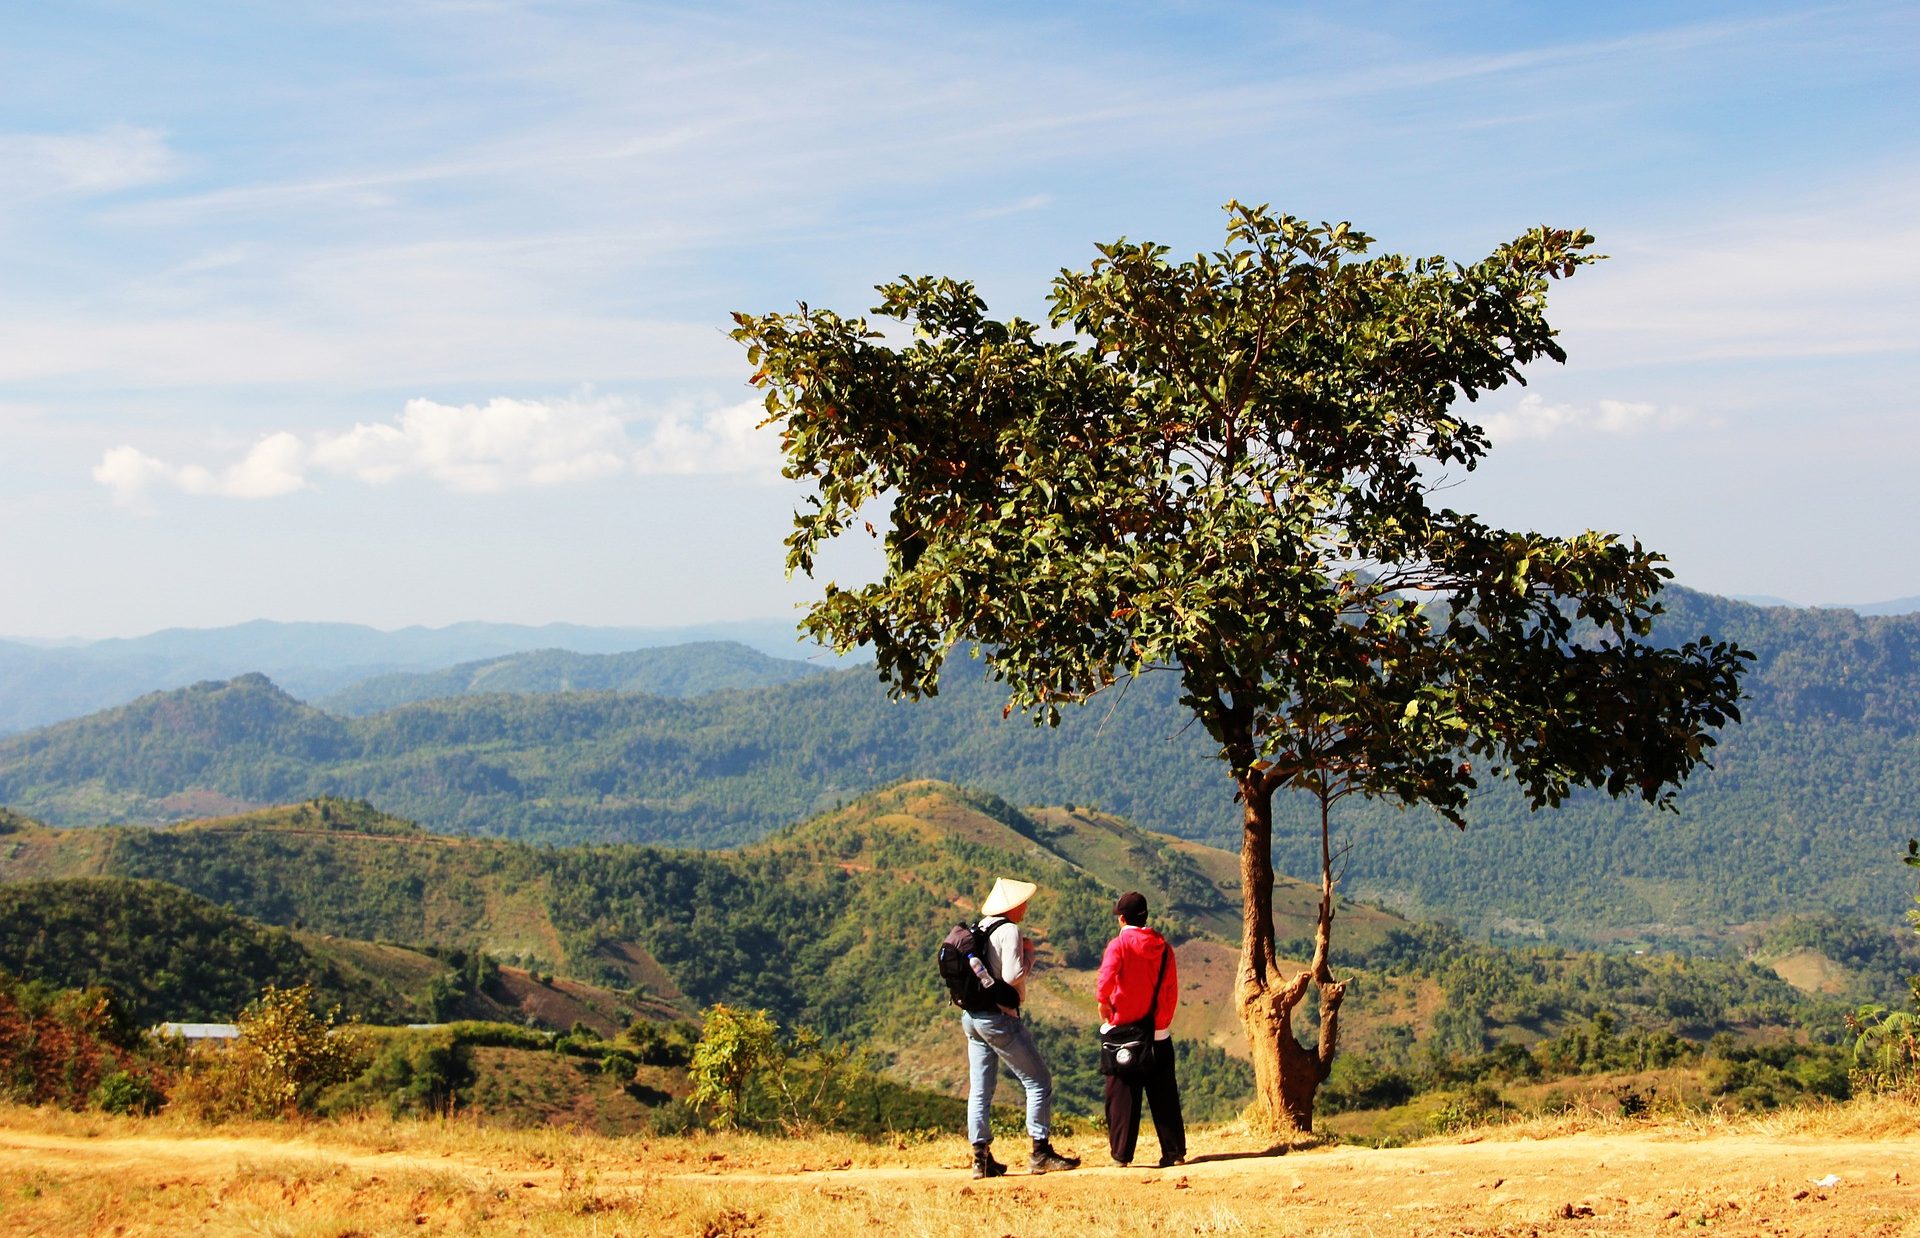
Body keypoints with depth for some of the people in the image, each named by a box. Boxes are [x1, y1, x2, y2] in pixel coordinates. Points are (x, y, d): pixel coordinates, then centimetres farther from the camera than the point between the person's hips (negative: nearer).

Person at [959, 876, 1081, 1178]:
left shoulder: (980, 928, 13)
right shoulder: (1009, 931, -12)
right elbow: (1013, 976, -20)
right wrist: (1029, 954, -2)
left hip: (971, 1015, 9)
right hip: (998, 1016, -9)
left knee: (980, 1089, 9)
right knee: (1039, 1082, -1)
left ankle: (982, 1158, 9)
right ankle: (1041, 1152, -2)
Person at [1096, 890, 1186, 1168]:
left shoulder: (1119, 944, -9)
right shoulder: (1163, 946, 5)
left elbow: (1105, 981, -23)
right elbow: (1172, 991, 8)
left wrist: (1104, 1005, -7)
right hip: (1159, 1032, 4)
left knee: (1122, 1093, 2)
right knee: (1164, 1095, 10)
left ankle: (1121, 1155, 0)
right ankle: (1174, 1151, 9)